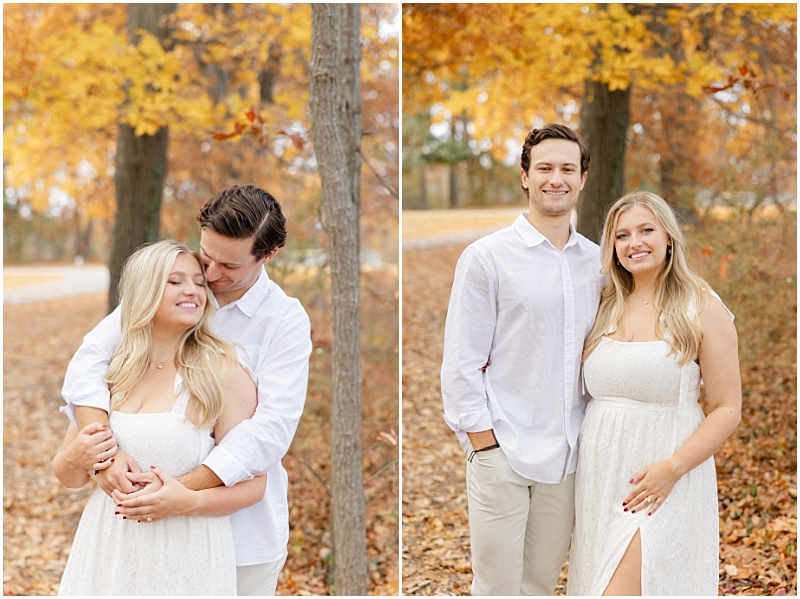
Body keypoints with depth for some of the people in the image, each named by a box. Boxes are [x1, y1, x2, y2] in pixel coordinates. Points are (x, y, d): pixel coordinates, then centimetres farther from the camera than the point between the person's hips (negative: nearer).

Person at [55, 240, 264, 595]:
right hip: (109, 552, 4)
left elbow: (252, 484, -10)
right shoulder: (108, 371, 2)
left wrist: (187, 500, -25)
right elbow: (66, 476, 11)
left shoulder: (221, 373, -10)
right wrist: (75, 457, -11)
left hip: (187, 556, -4)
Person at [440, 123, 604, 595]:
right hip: (503, 452, -4)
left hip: (568, 455, 4)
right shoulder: (487, 257, -4)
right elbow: (461, 365, -5)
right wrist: (484, 444, -10)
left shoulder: (597, 262, 9)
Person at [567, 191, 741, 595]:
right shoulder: (606, 308, 10)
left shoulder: (702, 311, -5)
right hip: (599, 478, 6)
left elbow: (727, 410, -8)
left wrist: (673, 468, -18)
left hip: (659, 484, -5)